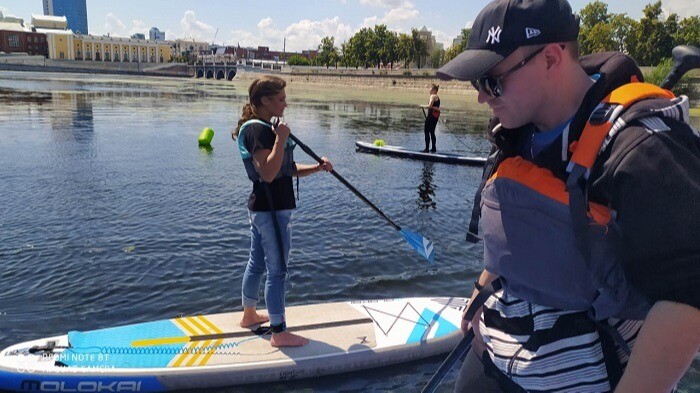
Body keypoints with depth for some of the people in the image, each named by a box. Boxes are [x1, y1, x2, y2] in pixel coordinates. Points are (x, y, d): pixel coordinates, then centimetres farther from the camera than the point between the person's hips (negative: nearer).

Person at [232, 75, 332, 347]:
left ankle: (249, 314, 38)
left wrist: (318, 168, 3)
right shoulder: (259, 130, -18)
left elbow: (288, 170, 16)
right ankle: (279, 333, 7)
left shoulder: (265, 128, 15)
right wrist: (281, 138, -26)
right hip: (273, 211, -11)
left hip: (260, 208, 11)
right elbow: (268, 174, -29)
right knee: (277, 271, -3)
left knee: (257, 264, 21)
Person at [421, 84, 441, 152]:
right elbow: (438, 108, 17)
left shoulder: (433, 96, -10)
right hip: (436, 115, 10)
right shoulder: (437, 97, 19)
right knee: (432, 132, 16)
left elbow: (430, 106, -21)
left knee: (426, 131, -7)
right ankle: (433, 148, 20)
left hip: (432, 115, -10)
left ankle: (427, 148, -10)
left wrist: (423, 106, -8)